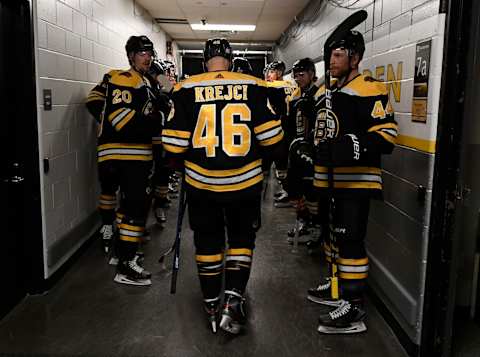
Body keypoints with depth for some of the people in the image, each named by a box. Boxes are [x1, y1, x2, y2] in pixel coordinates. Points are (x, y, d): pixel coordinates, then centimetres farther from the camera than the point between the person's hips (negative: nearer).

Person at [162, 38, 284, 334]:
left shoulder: (186, 90, -5)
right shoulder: (254, 87, -5)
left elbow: (174, 144, -6)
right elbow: (271, 138, -6)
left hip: (201, 182, 1)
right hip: (245, 182, 0)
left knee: (208, 241, 16)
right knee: (241, 239, 18)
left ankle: (212, 306, 26)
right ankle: (233, 302, 9)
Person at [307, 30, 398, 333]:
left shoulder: (369, 90, -12)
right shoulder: (326, 93, 17)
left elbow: (387, 135, -19)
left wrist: (355, 146, -34)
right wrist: (314, 171, 25)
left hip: (356, 180, -9)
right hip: (330, 180, 10)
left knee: (351, 240, -8)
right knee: (334, 232, 19)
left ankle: (354, 309, 2)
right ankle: (337, 286, 36)